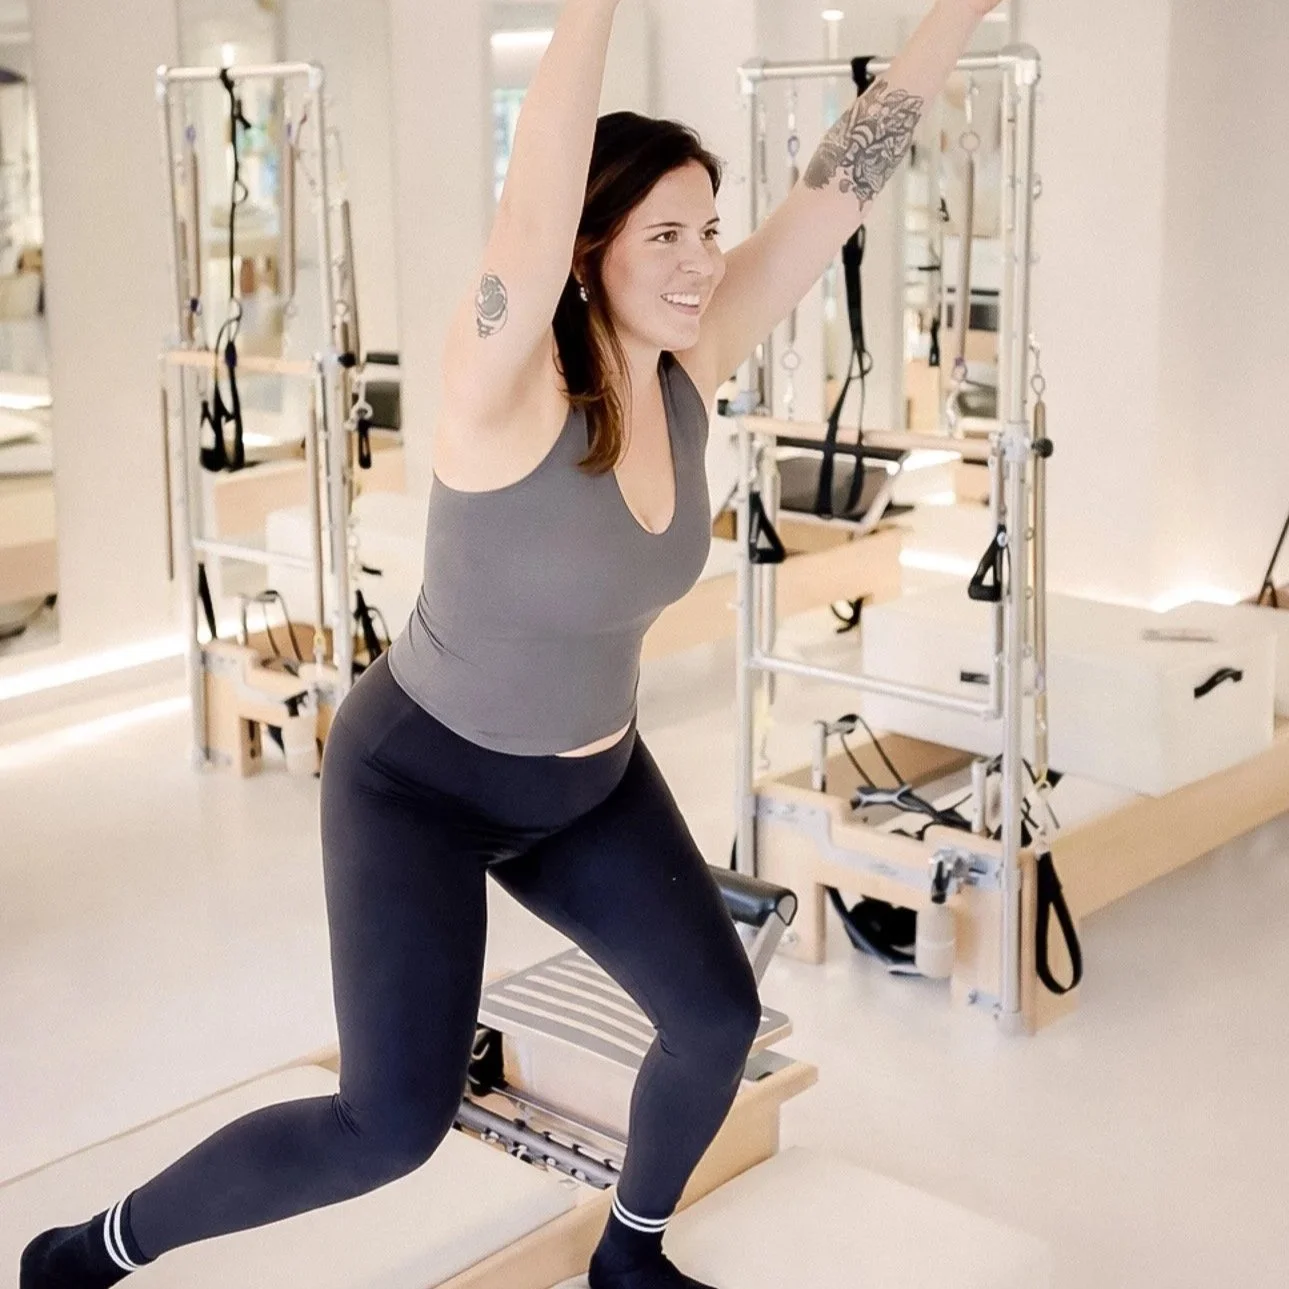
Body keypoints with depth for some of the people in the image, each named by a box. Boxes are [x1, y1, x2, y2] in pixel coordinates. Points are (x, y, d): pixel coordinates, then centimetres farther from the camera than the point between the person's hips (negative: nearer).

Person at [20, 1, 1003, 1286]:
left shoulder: (689, 363, -11)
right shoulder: (508, 392, -29)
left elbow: (835, 189, -12)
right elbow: (531, 217, -48)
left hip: (590, 780, 7)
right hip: (420, 781, -7)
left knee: (716, 1017, 7)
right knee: (394, 1122, -10)